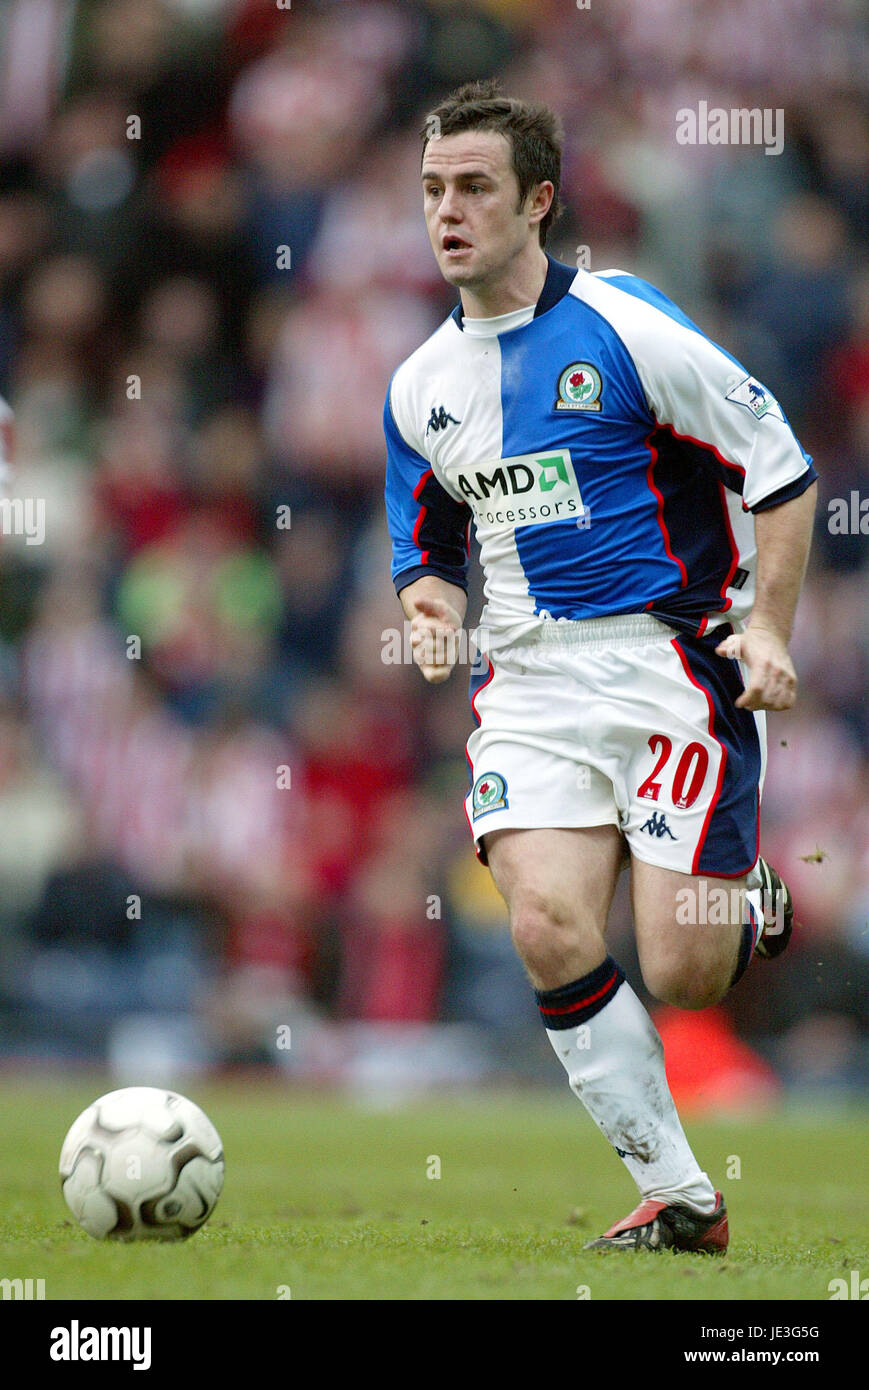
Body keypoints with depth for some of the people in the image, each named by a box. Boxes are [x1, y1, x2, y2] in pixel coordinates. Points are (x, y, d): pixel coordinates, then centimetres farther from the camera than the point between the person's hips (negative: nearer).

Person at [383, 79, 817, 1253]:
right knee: (548, 930, -16)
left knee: (679, 974, -10)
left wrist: (769, 626, -12)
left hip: (672, 661, -5)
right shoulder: (421, 385, 10)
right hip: (530, 677, 5)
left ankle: (761, 909, 29)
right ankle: (679, 1200, -4)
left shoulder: (624, 327, -8)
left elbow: (780, 469, -4)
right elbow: (428, 543, 24)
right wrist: (430, 602, 1)